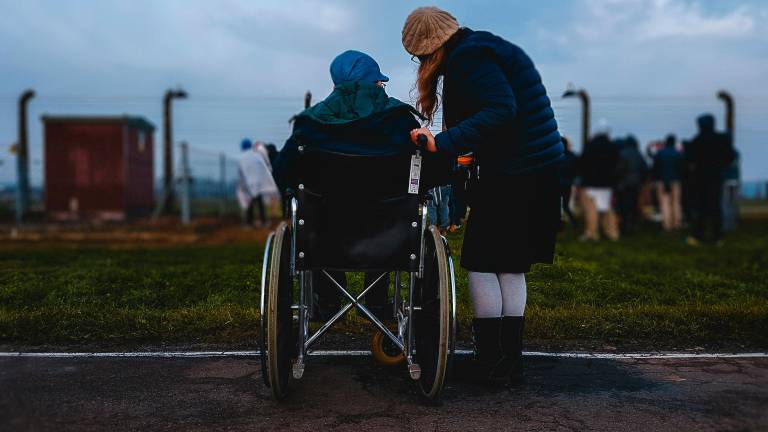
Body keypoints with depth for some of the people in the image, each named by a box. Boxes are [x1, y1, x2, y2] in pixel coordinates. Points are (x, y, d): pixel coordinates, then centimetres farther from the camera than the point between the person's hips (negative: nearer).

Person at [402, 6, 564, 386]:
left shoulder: (468, 58, -12)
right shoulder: (488, 48, 18)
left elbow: (501, 110, -26)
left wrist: (443, 143, -30)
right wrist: (469, 152, 23)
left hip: (510, 176, -10)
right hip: (542, 173, 10)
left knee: (481, 264, 1)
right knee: (512, 267, 14)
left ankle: (492, 362, 5)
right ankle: (511, 361, 18)